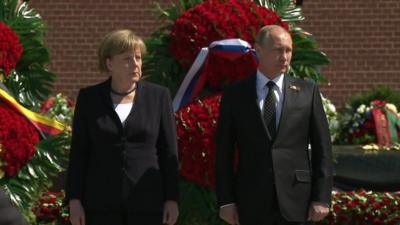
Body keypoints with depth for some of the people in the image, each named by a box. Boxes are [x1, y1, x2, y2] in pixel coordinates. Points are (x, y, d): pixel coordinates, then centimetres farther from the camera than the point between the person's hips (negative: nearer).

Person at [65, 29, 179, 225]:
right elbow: (78, 152, 3)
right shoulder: (89, 98, 3)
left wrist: (172, 199, -2)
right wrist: (74, 200, -3)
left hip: (147, 201, 0)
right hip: (101, 202, 0)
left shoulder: (158, 96, 2)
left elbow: (169, 152, 3)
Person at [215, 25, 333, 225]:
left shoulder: (307, 92, 5)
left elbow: (322, 148, 4)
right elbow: (224, 151, 4)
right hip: (252, 202, 0)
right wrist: (225, 201, -2)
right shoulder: (235, 94, 4)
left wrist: (322, 198, -3)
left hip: (294, 200, 0)